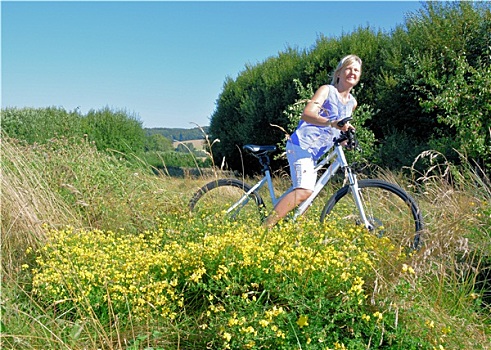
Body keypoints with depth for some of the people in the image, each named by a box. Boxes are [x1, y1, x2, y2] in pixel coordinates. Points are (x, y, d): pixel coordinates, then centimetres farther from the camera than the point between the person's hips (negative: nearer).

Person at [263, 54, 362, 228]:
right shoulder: (326, 90, -3)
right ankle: (265, 227, -28)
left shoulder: (352, 103, 18)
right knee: (304, 190, -26)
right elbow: (307, 114, -19)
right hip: (302, 144, -9)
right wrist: (332, 123, -36)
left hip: (314, 154, 9)